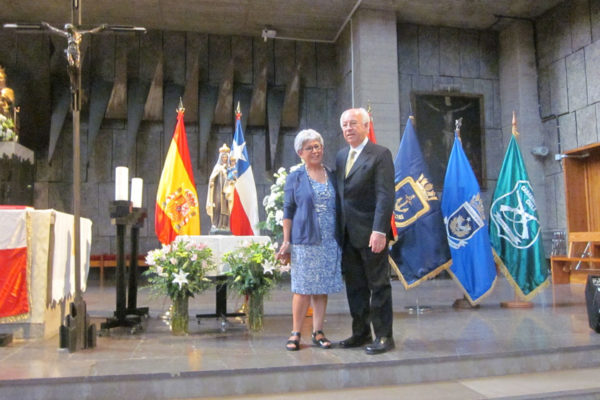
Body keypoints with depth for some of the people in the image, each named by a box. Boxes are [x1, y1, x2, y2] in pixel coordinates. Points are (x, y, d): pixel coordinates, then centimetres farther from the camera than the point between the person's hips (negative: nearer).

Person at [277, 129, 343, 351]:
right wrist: (286, 241, -3)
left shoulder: (332, 176, 11)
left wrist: (341, 237, 10)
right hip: (304, 241, -3)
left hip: (330, 241, 3)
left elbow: (339, 207, 16)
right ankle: (295, 333, 12)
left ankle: (318, 332, 18)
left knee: (323, 288, 7)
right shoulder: (295, 178, 4)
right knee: (303, 288, 0)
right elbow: (288, 211, 3)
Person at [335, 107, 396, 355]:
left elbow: (385, 195, -14)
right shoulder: (341, 156, 15)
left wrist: (379, 230, -22)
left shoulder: (380, 154, -7)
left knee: (378, 286, 4)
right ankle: (361, 333, 26)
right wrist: (338, 229, 9)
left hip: (371, 234, -7)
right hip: (348, 234, 7)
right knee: (354, 286, 13)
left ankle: (383, 336, 15)